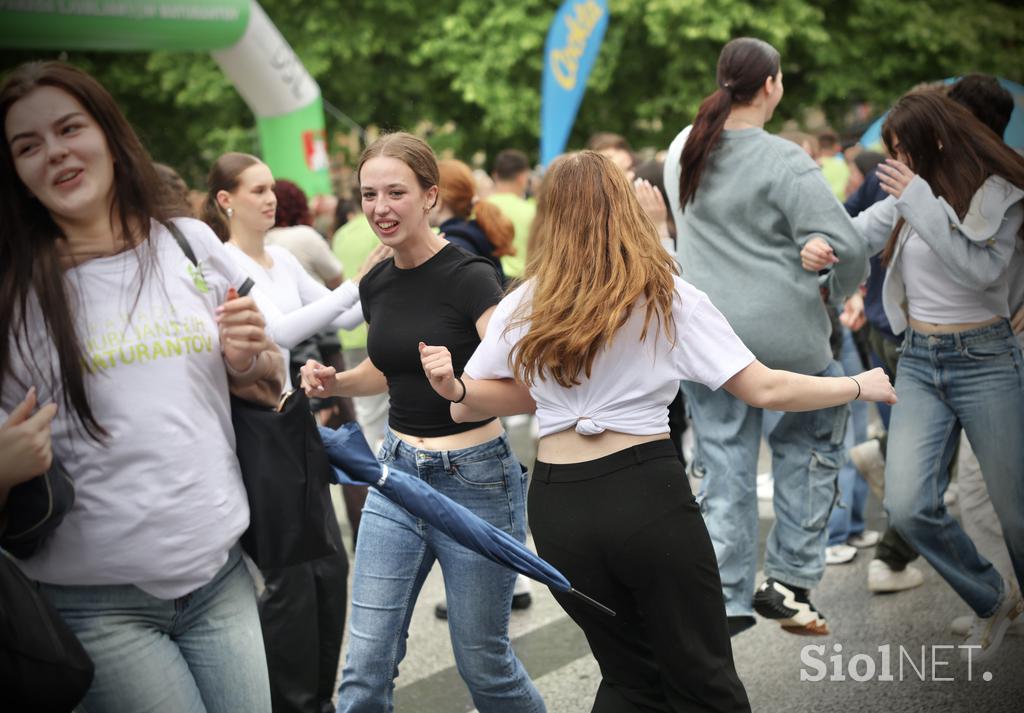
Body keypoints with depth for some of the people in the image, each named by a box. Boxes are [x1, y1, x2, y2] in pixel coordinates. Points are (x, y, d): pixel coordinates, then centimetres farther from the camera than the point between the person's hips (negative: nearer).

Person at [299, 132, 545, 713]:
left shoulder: (470, 277, -15)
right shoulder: (376, 284, 4)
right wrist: (334, 382, 4)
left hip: (475, 479, -5)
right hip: (397, 472, 6)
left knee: (482, 661, 8)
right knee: (367, 663, 3)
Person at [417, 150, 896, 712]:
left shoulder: (523, 306, 4)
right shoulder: (670, 299, -4)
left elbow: (467, 403, 6)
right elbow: (764, 390, -5)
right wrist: (858, 386, 6)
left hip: (558, 510, 4)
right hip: (647, 494, -3)